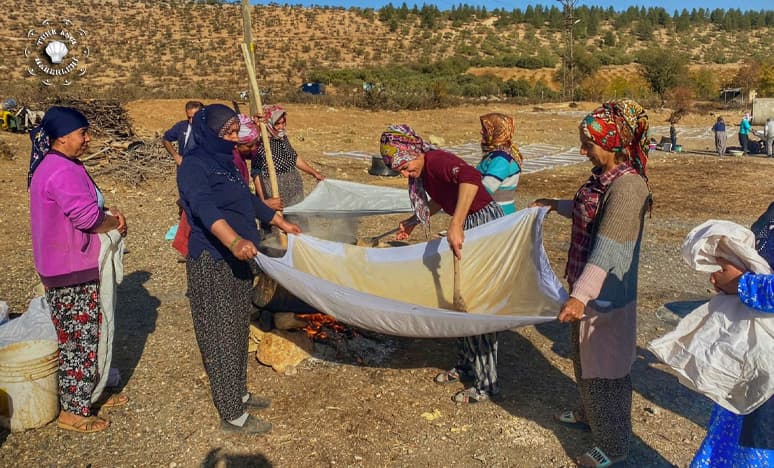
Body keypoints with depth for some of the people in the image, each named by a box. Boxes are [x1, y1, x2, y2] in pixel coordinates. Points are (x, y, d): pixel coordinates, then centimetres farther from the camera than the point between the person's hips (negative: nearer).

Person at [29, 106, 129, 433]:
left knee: (87, 336, 20)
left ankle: (90, 393, 33)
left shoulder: (53, 165, 13)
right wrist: (117, 222, -6)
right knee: (79, 340, 1)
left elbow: (83, 205, 19)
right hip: (72, 272, -11)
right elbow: (87, 217, -25)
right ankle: (73, 412, 14)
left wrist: (109, 213, 1)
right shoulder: (64, 171, -22)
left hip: (73, 266, 11)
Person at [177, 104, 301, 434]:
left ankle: (238, 393, 33)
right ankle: (232, 416, 10)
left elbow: (250, 200, 26)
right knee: (221, 336, -1)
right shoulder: (194, 165, -15)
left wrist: (281, 223, 35)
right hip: (212, 263, -9)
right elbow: (204, 207, -34)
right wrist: (234, 240, -51)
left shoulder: (223, 161, 12)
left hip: (235, 260, 9)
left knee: (237, 330, 18)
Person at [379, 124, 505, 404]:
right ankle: (466, 366, 34)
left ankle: (487, 384, 12)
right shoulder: (423, 170, 3)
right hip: (468, 227, 10)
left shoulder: (436, 161, -25)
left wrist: (455, 225, -51)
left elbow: (470, 177, -47)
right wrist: (414, 221, 24)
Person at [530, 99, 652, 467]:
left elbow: (607, 250, -32)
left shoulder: (627, 186, -25)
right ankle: (589, 413, 49)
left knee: (606, 369, 7)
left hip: (606, 295, -9)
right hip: (587, 288, 9)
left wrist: (581, 296, -37)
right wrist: (556, 205, 33)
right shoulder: (603, 176, 4)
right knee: (585, 358, 26)